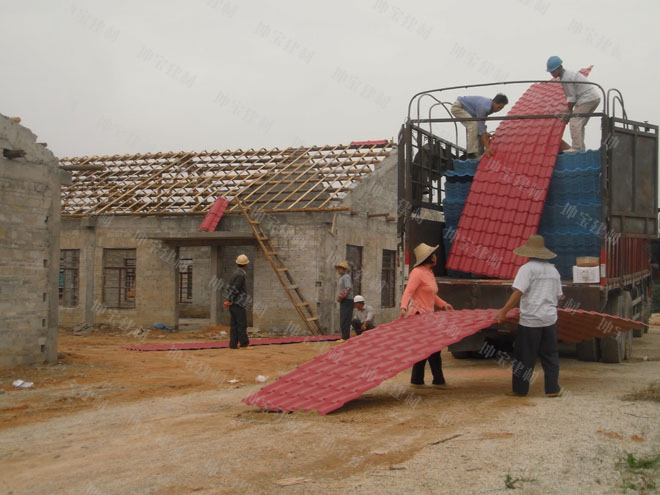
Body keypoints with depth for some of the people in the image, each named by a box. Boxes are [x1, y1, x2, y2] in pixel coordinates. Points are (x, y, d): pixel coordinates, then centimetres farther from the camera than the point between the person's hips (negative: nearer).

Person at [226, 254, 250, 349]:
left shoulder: (236, 274, 14)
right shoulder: (241, 275, -14)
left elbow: (229, 287, 14)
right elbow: (234, 289, -19)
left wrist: (229, 300, 11)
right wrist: (229, 301, -10)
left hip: (233, 304, 9)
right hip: (238, 303, -9)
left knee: (234, 325, 6)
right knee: (242, 324, -4)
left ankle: (233, 344, 4)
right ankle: (244, 343, -1)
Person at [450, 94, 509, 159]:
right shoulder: (483, 107, -33)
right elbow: (481, 126, -33)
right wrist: (487, 147, -35)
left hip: (465, 108, 10)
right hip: (458, 107, -10)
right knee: (474, 124, -25)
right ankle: (472, 153, -23)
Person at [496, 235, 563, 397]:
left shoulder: (527, 268, -10)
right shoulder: (553, 270, 10)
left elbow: (518, 292, -18)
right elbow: (559, 296, 15)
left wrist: (504, 311, -15)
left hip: (530, 319, -5)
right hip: (550, 318, 5)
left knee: (524, 356, 4)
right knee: (550, 355, 12)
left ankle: (520, 389, 12)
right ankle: (553, 389, 13)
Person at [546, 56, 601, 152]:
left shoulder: (565, 79, -16)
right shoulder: (569, 74, 16)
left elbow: (571, 98, -12)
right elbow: (572, 96, 16)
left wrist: (570, 112, 0)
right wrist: (570, 112, 12)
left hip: (587, 99, -10)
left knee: (574, 123, -12)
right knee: (579, 124, 14)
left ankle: (576, 147, -18)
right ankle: (581, 147, 14)